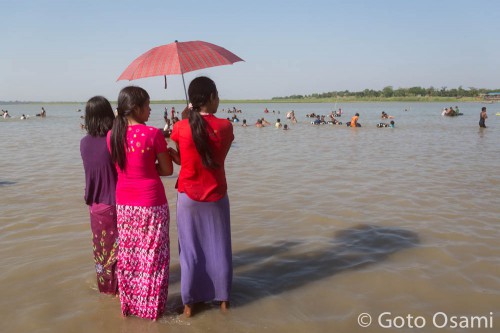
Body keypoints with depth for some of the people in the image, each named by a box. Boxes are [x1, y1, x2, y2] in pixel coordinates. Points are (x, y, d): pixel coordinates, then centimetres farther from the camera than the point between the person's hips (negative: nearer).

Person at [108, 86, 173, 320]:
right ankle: (152, 307, 21)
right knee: (152, 257, 9)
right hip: (151, 204, -5)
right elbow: (167, 170, -7)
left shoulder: (112, 135, -1)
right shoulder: (153, 134, -15)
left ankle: (128, 305, 30)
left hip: (124, 204, 5)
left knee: (127, 256, 17)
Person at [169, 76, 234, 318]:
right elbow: (213, 155, 0)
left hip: (188, 197, 0)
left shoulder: (181, 128, -10)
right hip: (216, 196, 0)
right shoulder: (225, 126, -9)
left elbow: (180, 159, 2)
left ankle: (189, 302, 21)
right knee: (218, 249, 14)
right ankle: (223, 298, 27)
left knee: (190, 250, 11)